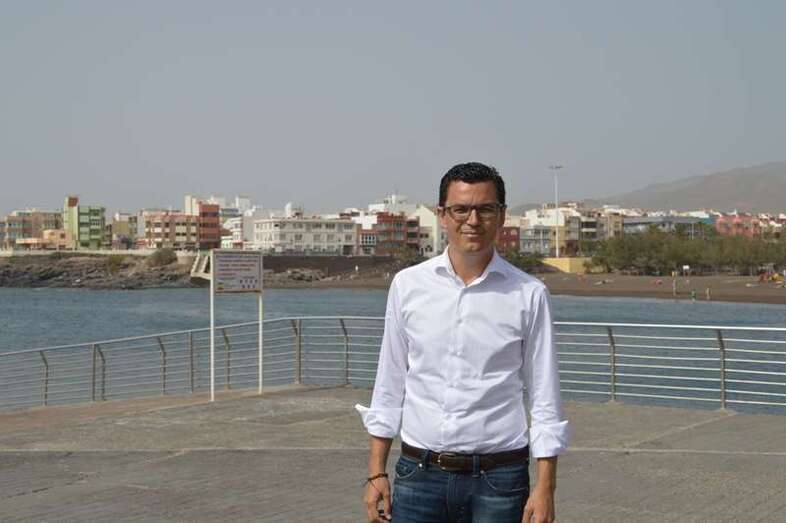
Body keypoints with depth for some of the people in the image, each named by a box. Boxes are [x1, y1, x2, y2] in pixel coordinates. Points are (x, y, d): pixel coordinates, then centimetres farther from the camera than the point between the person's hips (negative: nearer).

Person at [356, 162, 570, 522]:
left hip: (498, 479, -1)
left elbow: (544, 398, 1)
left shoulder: (529, 294, -1)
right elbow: (388, 385, 8)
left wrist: (545, 487, -4)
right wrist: (376, 473, 6)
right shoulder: (408, 285, 4)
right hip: (418, 475, 1)